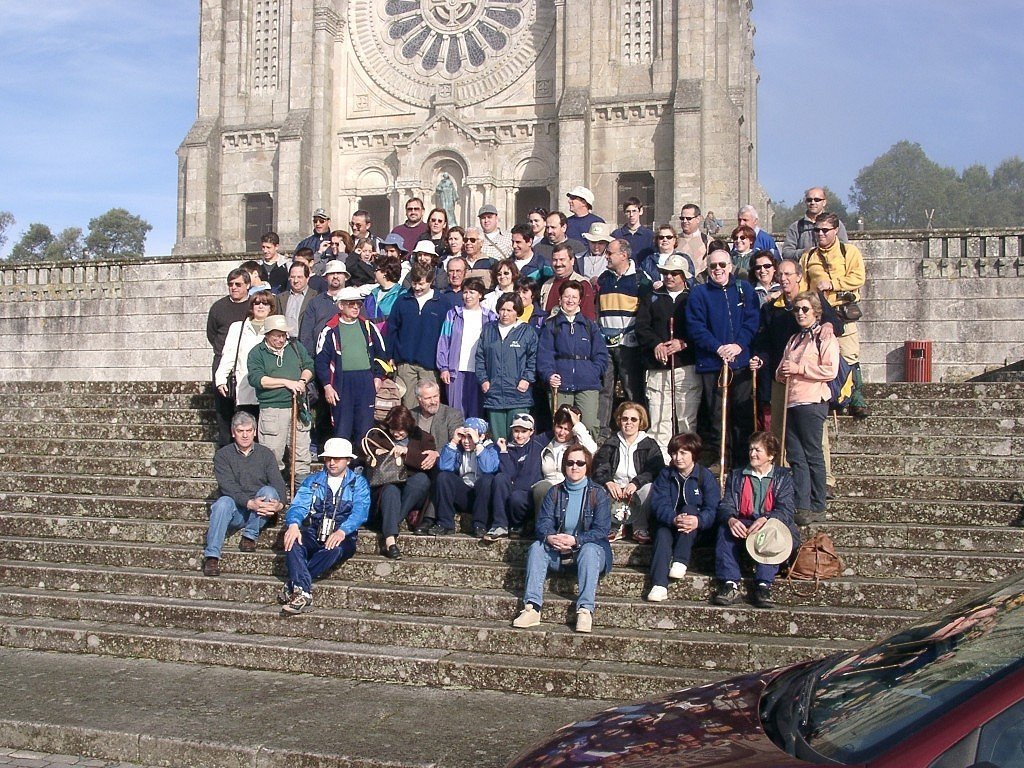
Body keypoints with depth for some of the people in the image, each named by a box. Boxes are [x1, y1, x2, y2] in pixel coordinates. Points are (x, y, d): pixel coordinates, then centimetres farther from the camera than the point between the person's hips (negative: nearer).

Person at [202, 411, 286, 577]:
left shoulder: (265, 454, 8)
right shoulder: (223, 455, 3)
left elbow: (278, 484, -3)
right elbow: (228, 486, -12)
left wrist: (279, 503, -26)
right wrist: (249, 503, -29)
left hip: (259, 511, 1)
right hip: (235, 510, -1)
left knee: (269, 491, -27)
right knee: (223, 503, -32)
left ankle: (249, 536, -17)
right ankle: (212, 556, -36)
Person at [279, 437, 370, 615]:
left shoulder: (358, 483, 9)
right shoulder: (312, 481, 17)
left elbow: (360, 511, -9)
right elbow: (299, 505, 1)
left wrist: (342, 531, -30)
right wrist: (293, 524, -25)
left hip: (341, 537, -2)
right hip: (314, 534, 2)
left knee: (334, 549, -37)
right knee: (292, 541, -31)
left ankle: (294, 586, -28)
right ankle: (303, 594, -40)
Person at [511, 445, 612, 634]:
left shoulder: (598, 494, -2)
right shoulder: (555, 492, 9)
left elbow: (601, 530, -11)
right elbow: (543, 522, -1)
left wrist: (575, 540, -27)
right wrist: (549, 537, -26)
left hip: (588, 548, -3)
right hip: (558, 552, 3)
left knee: (589, 550, -36)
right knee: (536, 547, -23)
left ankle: (585, 610, -45)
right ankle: (532, 607, -35)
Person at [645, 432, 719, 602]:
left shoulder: (705, 476, -4)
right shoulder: (665, 475, 2)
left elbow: (712, 509, -14)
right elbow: (658, 505, -11)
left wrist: (698, 521, -38)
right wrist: (674, 519, -34)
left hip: (697, 531, -1)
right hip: (669, 525, 1)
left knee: (689, 508, -29)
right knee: (662, 534, -31)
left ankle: (680, 562, -35)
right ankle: (659, 586, -47)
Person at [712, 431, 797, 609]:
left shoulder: (782, 477, 9)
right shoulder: (736, 476, 16)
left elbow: (786, 510, -6)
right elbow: (726, 505, 2)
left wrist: (765, 520, -28)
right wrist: (730, 519, -23)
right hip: (741, 528, 2)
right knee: (724, 530, -30)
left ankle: (763, 585, -41)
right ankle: (730, 584, -39)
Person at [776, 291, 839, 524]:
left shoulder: (826, 337, -1)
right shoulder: (794, 339, 23)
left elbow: (830, 371, -13)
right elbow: (781, 372, 26)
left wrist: (798, 368, -13)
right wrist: (782, 373, 2)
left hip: (812, 402, -7)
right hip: (791, 402, 7)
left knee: (813, 456, -5)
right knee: (795, 457, 3)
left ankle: (817, 508, 0)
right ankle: (802, 506, 4)